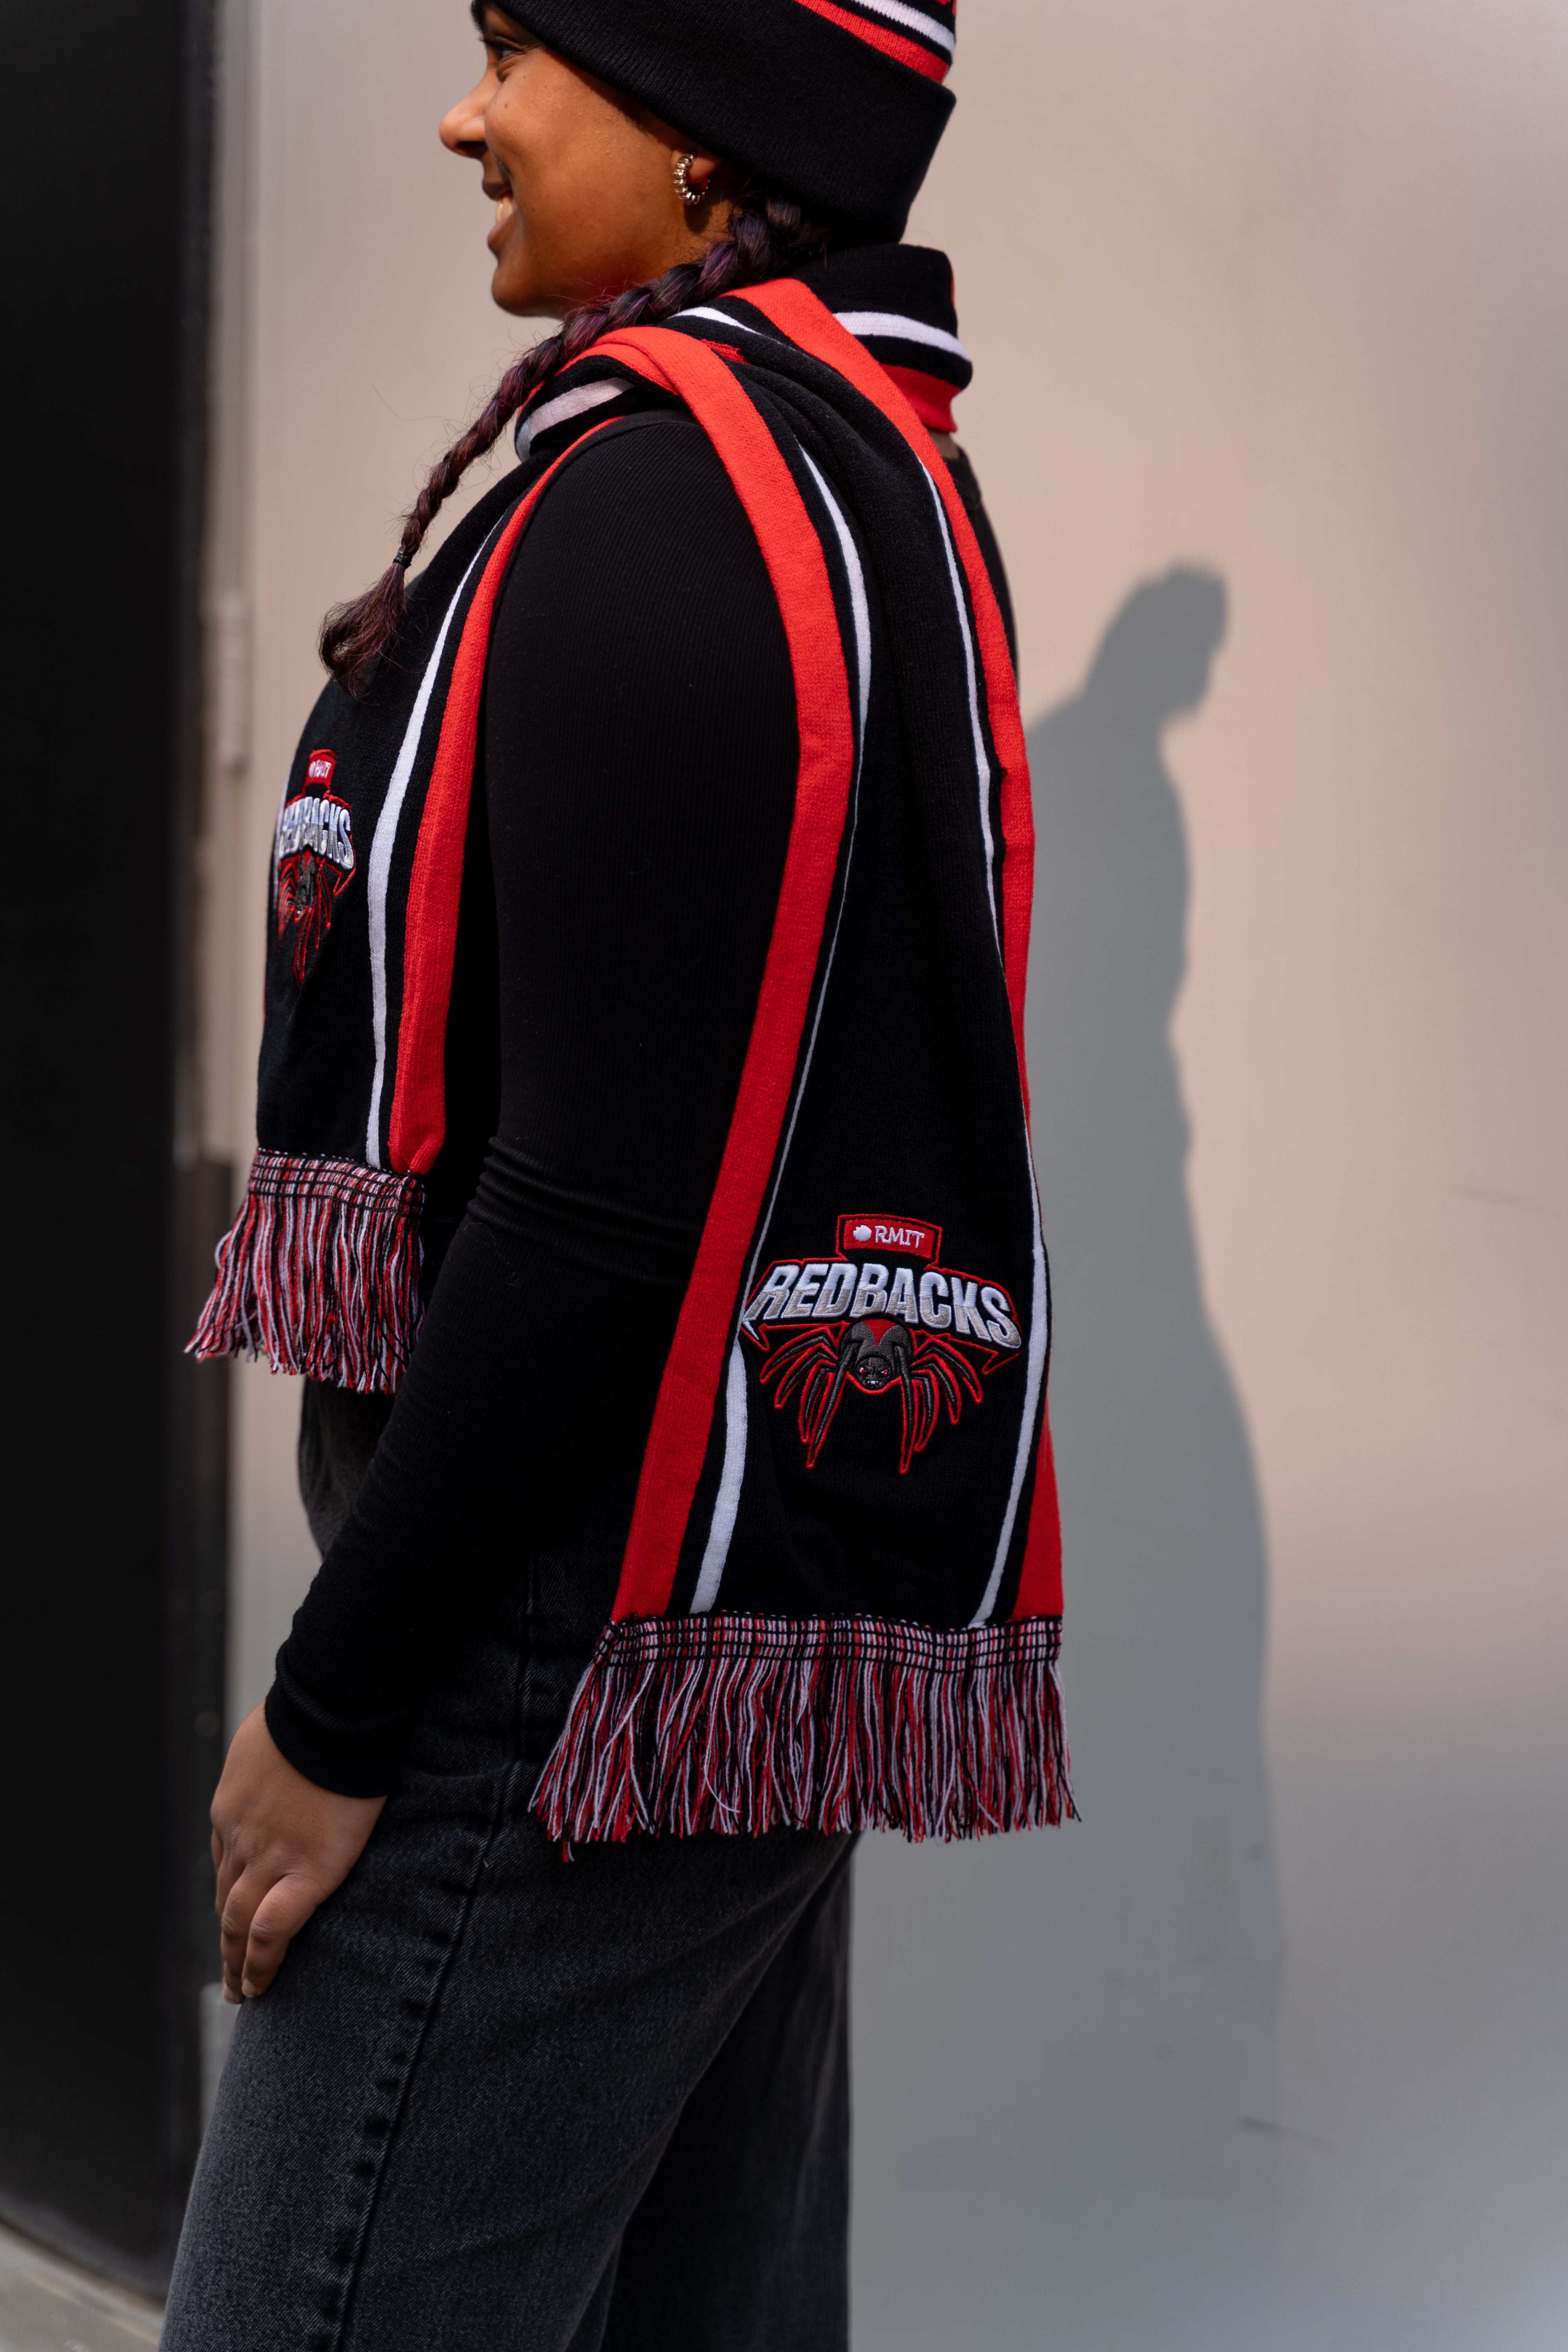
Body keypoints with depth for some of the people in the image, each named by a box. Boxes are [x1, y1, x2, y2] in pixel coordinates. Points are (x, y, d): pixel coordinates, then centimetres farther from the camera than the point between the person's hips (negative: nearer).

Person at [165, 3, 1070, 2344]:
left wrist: (338, 1705, -15)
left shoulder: (668, 504, -17)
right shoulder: (884, 476, 13)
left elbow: (597, 1196, -22)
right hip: (798, 1612, 10)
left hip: (601, 1643, -10)